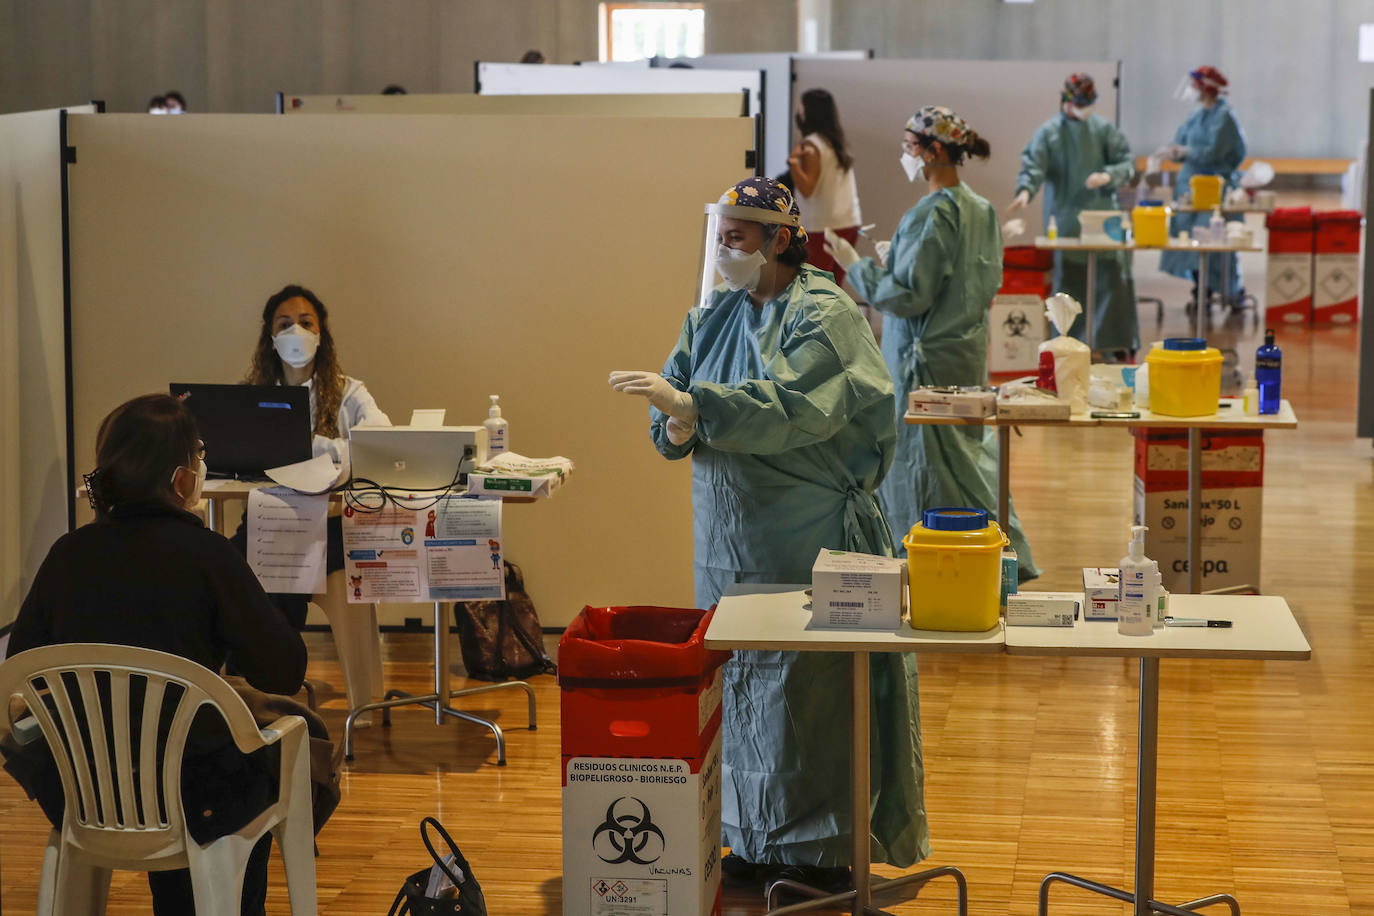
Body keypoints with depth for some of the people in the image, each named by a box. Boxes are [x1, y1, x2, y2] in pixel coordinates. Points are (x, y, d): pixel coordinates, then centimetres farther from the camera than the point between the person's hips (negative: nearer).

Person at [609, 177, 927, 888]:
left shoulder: (822, 315, -11)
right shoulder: (714, 315, 12)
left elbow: (788, 404, -26)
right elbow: (673, 400, 10)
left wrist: (691, 405, -33)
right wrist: (675, 427, -13)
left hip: (811, 541, -7)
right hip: (731, 538, 7)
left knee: (810, 692, -3)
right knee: (741, 686, 11)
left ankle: (826, 847, 7)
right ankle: (755, 838, 22)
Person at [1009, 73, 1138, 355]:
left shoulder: (1103, 128, 6)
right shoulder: (1049, 132, 2)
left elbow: (1128, 162, 5)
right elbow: (1033, 164, -8)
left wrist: (1108, 176, -16)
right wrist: (1025, 189, -28)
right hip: (1065, 218, -1)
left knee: (1112, 277, -3)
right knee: (1068, 280, 1)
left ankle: (1120, 345, 4)